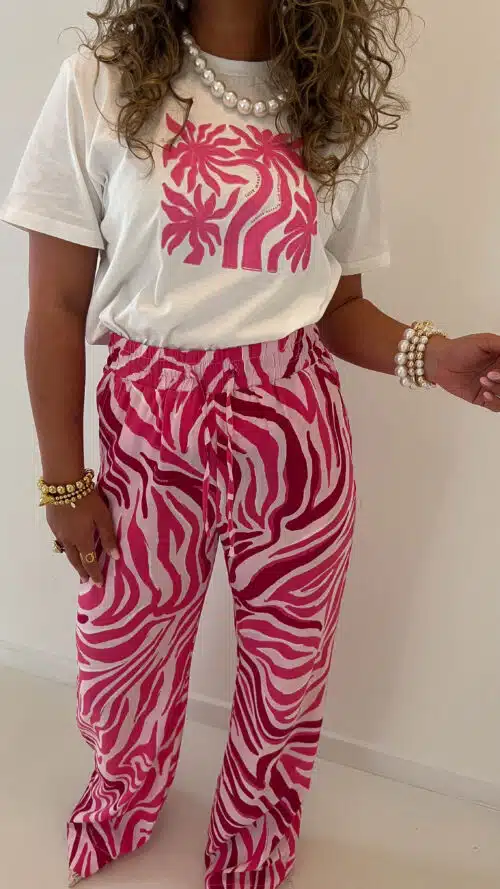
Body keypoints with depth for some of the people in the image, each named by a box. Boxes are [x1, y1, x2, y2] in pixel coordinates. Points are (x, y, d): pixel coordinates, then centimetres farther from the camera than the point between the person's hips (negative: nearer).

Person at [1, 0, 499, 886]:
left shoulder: (336, 109, 4)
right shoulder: (99, 86, -4)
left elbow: (337, 305, 6)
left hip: (296, 429, 2)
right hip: (151, 424, -1)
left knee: (288, 665, 16)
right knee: (119, 656, 17)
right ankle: (123, 802, 54)